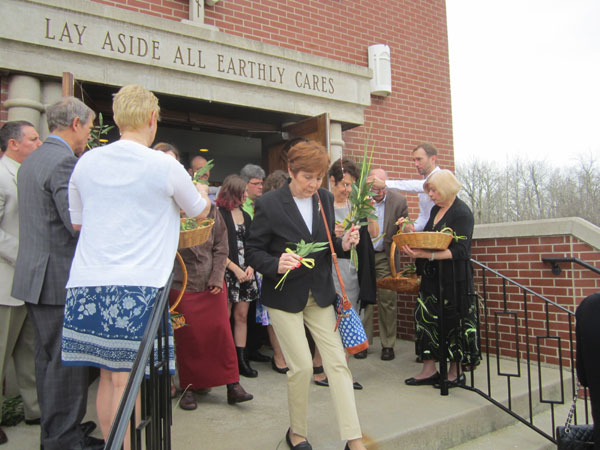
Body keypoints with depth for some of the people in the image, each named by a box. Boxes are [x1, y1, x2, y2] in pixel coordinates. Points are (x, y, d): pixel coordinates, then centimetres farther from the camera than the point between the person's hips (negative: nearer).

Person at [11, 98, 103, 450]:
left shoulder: (32, 161, 16)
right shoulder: (64, 161, -16)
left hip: (36, 277, 10)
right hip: (60, 279, -10)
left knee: (49, 358, 18)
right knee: (66, 361, -1)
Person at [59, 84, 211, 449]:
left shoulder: (87, 162, 7)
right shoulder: (165, 166, -6)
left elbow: (77, 221, 19)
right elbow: (200, 211, 12)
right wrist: (202, 191, 33)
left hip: (87, 283, 5)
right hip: (137, 286, -5)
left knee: (108, 376, 15)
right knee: (126, 380, 3)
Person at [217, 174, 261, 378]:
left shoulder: (246, 216, 15)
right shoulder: (219, 215, -6)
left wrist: (250, 266, 0)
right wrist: (235, 269, -12)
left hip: (245, 272, 6)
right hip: (227, 272, -6)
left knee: (242, 316, 8)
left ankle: (241, 360, 14)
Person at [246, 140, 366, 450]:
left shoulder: (325, 199, 3)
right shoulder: (268, 204, -12)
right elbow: (252, 252, -8)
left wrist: (343, 244, -8)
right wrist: (276, 264, -28)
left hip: (320, 294, 5)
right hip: (285, 296, -4)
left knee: (337, 362, 2)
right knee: (301, 367, -1)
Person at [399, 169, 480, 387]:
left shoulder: (462, 212, -11)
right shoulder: (436, 210, 13)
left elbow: (459, 250, -18)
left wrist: (426, 255, -27)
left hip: (455, 277, -7)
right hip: (432, 277, 7)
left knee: (454, 321, 1)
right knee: (426, 317, 4)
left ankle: (456, 371, 17)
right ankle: (429, 370, 13)